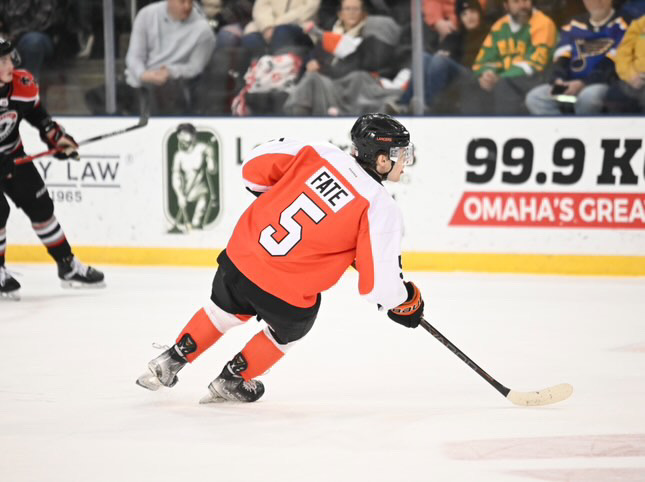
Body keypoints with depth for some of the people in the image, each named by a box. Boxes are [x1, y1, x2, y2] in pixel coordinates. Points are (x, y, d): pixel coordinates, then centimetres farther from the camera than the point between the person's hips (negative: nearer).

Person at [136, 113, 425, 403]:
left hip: (241, 255, 4)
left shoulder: (319, 153, -3)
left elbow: (255, 166, 4)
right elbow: (379, 280, -15)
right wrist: (407, 302, 5)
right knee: (289, 329, 32)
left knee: (226, 309, 35)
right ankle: (232, 382, 41)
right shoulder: (382, 209, -15)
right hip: (287, 293, -4)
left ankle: (170, 362, 45)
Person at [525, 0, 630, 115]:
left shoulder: (621, 27, 0)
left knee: (587, 96, -39)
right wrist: (558, 81, -13)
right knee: (534, 98, -17)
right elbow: (561, 58, 8)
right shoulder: (573, 26, 17)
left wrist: (583, 84, -20)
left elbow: (611, 65, -10)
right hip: (570, 84, 5)